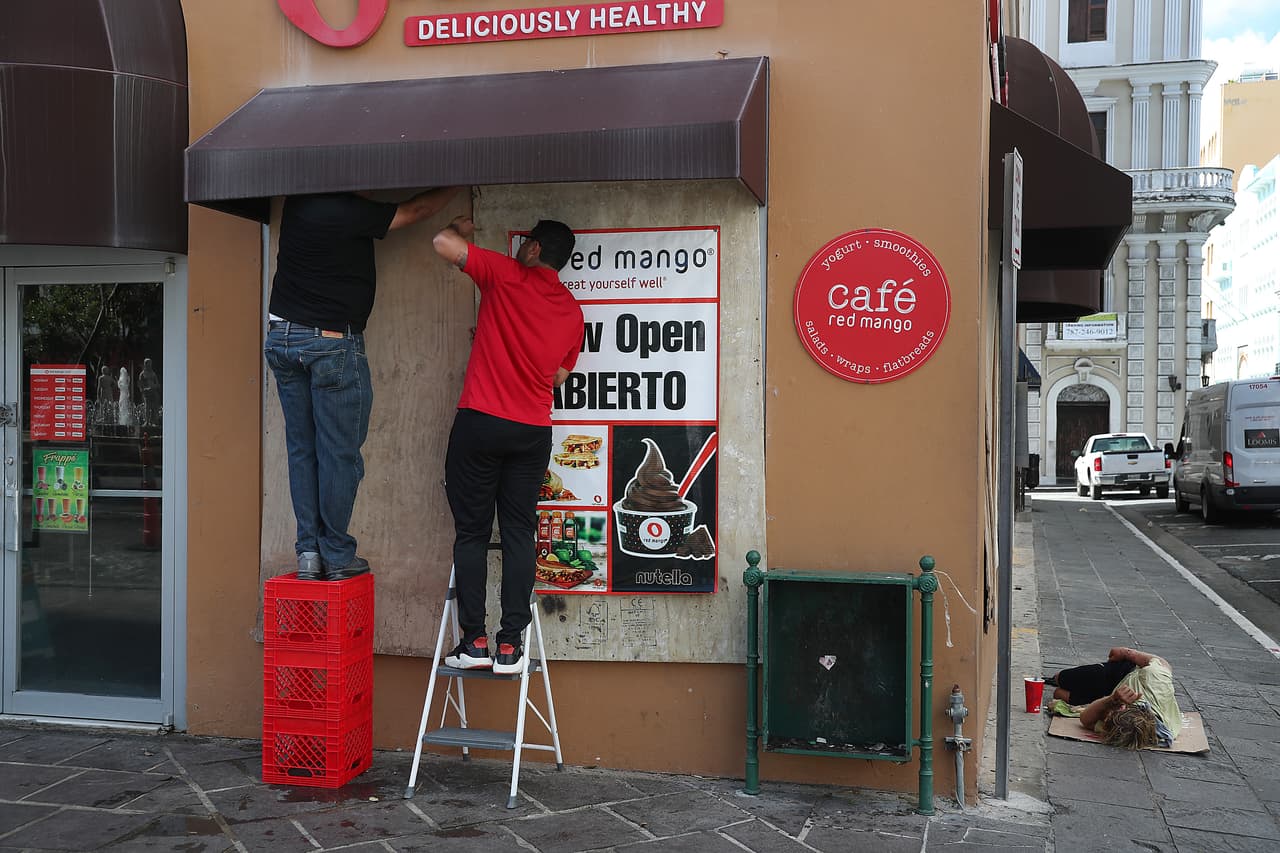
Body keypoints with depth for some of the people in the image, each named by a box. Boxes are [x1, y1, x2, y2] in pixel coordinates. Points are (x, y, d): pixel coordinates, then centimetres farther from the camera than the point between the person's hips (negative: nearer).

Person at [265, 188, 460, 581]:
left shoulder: (295, 204, 6)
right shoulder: (350, 211, -14)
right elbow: (416, 210, -2)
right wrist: (455, 185, 15)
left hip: (281, 338, 7)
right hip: (332, 342, -7)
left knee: (301, 449, 9)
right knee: (339, 453, 1)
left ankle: (308, 552, 11)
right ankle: (336, 555, 6)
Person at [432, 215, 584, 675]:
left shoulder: (507, 275, -5)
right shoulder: (573, 311, 10)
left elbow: (444, 243, -6)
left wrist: (459, 228, 16)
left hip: (480, 423, -4)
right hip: (533, 431, 4)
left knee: (471, 532, 4)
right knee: (519, 534, 7)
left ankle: (475, 642, 4)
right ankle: (510, 645, 4)